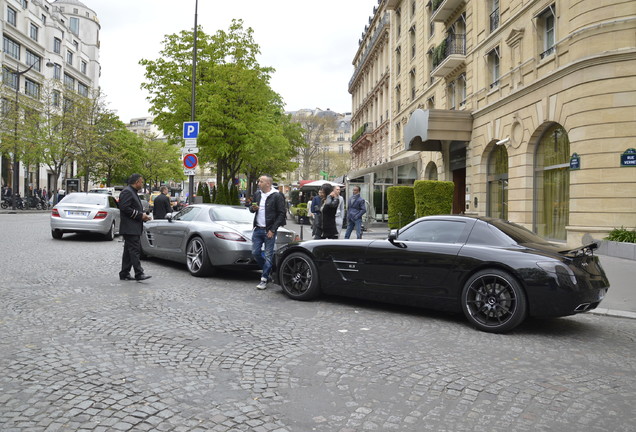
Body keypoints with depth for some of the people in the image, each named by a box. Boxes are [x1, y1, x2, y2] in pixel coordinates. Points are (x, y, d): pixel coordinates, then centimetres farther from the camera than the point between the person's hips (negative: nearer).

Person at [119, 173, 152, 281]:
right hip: (130, 228, -11)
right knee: (134, 250, -12)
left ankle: (124, 274, 17)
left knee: (129, 251, 12)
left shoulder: (133, 192, 22)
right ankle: (139, 273, -13)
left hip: (134, 228, 11)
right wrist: (140, 215, -17)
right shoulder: (127, 192, -11)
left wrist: (143, 216, 11)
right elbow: (125, 208, -21)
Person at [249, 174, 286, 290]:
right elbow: (251, 207, 23)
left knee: (268, 256, -2)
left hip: (269, 231, -6)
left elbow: (281, 214, -9)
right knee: (255, 252, 6)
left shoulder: (277, 196, -8)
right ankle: (268, 269, 28)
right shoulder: (257, 194, 10)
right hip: (257, 229, 6)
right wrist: (253, 208, -3)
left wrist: (272, 230, -12)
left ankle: (264, 279, 7)